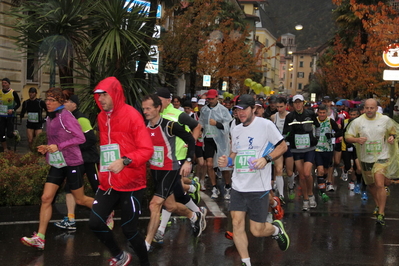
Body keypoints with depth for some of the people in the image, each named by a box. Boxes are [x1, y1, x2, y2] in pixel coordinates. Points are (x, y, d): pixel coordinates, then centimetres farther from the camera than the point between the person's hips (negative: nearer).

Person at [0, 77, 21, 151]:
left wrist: (13, 110, -19)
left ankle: (16, 133, 27)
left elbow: (18, 104, -4)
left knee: (9, 134, -8)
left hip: (10, 116, -4)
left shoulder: (13, 93, -10)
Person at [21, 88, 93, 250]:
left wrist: (59, 146, -24)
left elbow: (80, 138, -20)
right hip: (56, 164, 7)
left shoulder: (65, 116, -16)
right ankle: (40, 238, -3)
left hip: (71, 163, -7)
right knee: (46, 198, -3)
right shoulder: (50, 118, 8)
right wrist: (47, 148, 3)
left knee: (80, 199, 7)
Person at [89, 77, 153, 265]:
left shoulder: (131, 115, -11)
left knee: (129, 229, -2)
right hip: (108, 183, 6)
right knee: (95, 222, 1)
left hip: (131, 184, -6)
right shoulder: (101, 117, 9)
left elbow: (147, 149, -16)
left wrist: (125, 161, -28)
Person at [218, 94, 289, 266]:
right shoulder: (235, 130, 10)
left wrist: (266, 159, -17)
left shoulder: (265, 125, -8)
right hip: (238, 186, 5)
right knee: (237, 223, -5)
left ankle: (276, 229, 33)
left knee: (257, 230, -1)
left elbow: (283, 146, -3)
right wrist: (227, 162, 1)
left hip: (258, 187, -5)